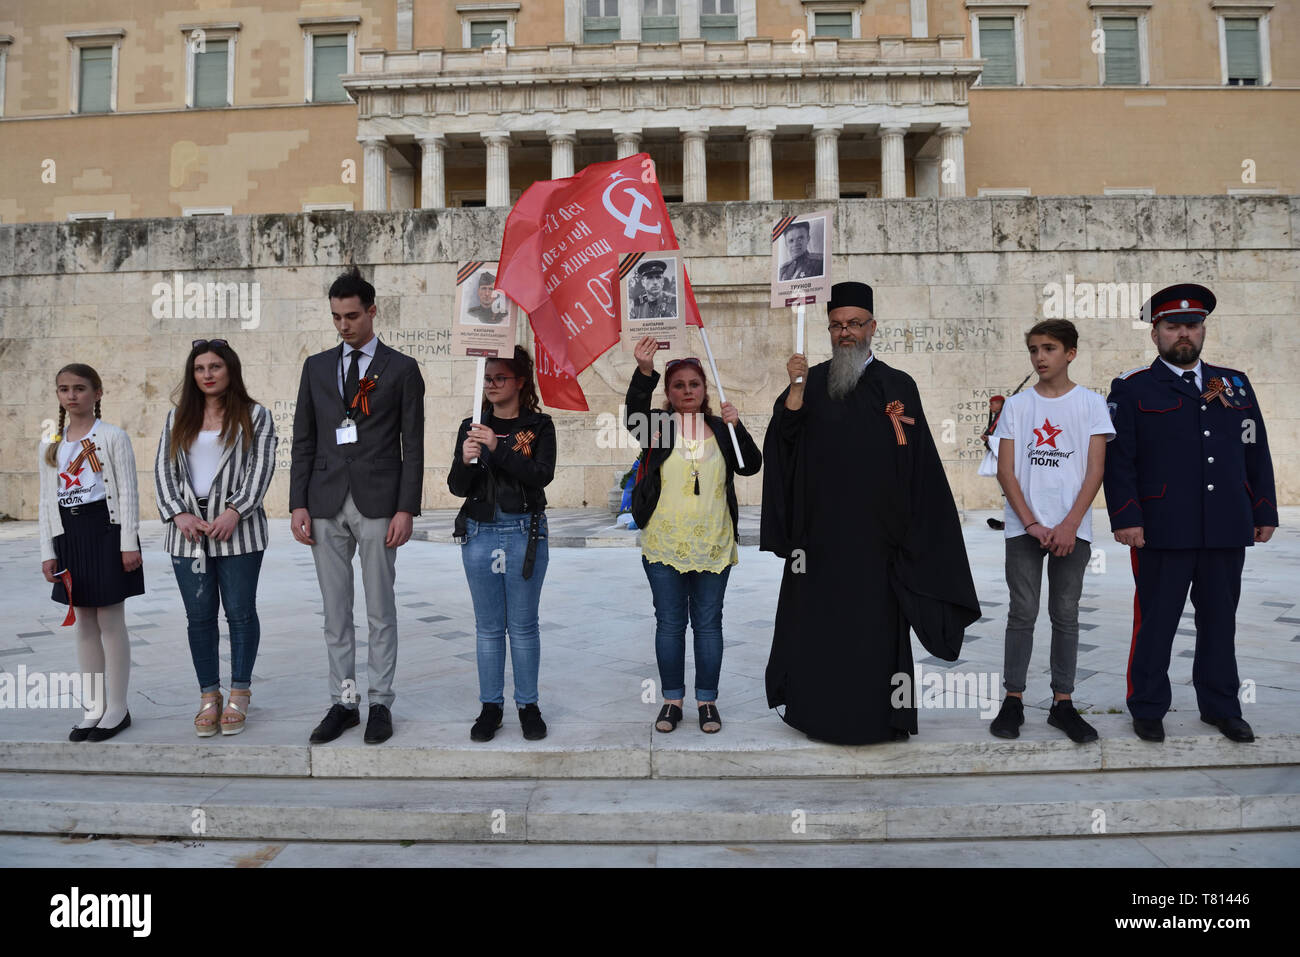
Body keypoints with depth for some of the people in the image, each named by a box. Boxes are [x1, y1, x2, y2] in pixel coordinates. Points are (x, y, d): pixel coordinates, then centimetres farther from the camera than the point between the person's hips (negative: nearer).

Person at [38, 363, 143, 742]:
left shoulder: (113, 437, -3)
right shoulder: (50, 445, 12)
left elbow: (128, 492, -7)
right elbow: (46, 501, 12)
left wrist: (129, 543, -12)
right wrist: (48, 551, 6)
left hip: (106, 530, -5)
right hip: (70, 535, 5)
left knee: (110, 621, -2)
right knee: (84, 623, 10)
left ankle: (117, 709, 8)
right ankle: (94, 707, 18)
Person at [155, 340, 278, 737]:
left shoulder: (255, 416, 4)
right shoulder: (178, 418, 15)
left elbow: (262, 467, -6)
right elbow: (163, 468, 7)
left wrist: (234, 513, -17)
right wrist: (178, 513, -8)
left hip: (238, 528, -3)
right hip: (188, 530, 3)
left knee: (241, 612, 3)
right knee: (199, 615, 6)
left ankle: (240, 695, 14)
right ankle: (209, 696, 16)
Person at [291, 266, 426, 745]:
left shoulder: (401, 368, 2)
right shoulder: (316, 366, 12)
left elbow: (413, 445, -1)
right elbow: (303, 440, 11)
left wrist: (406, 509, -9)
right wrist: (298, 503, 3)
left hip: (378, 504, -3)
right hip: (327, 506, 3)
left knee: (380, 611, 3)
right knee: (335, 612, 9)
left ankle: (380, 704, 14)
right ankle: (343, 702, 19)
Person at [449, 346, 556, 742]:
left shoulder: (539, 425, 1)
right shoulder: (472, 427, 8)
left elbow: (542, 476, -14)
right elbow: (457, 488, 4)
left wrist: (498, 448, -23)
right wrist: (465, 461, -18)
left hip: (524, 531, -2)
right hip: (479, 531, 2)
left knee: (523, 624, 4)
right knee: (488, 626, 8)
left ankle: (528, 705, 16)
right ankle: (490, 706, 18)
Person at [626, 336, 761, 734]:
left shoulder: (720, 429, 6)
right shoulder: (659, 426, 1)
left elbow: (751, 465, -2)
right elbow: (635, 412, -21)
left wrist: (736, 427, -14)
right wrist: (644, 371, -37)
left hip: (714, 546, 1)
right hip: (664, 545, -1)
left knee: (708, 623, 8)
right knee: (669, 623, 8)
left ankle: (707, 700, 20)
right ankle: (672, 698, 21)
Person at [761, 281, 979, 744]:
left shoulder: (897, 386, 4)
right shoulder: (812, 380, 9)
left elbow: (917, 461, 3)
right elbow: (784, 433, -5)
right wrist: (797, 385, -17)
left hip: (873, 528, -1)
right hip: (819, 525, 2)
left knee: (872, 619, 2)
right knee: (815, 616, 6)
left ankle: (874, 713, 15)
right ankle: (817, 707, 19)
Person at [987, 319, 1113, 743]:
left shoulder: (1091, 403, 4)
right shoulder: (1016, 405, 6)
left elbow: (1095, 471, -1)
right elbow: (1005, 471, 2)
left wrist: (1069, 525, -11)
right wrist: (1032, 524, -8)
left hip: (1072, 529, 0)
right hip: (1023, 527, 0)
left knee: (1066, 616, 6)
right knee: (1022, 614, 2)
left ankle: (1063, 703, 15)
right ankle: (1013, 700, 10)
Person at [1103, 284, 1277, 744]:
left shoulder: (1236, 384, 14)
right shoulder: (1132, 388, 1)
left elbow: (1257, 452, 14)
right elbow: (1118, 459, -5)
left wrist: (1265, 512, 9)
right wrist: (1125, 517, -13)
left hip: (1227, 532, 4)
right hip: (1162, 532, -4)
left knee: (1220, 620, 13)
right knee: (1155, 621, 3)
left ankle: (1221, 706, 27)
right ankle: (1148, 709, 16)